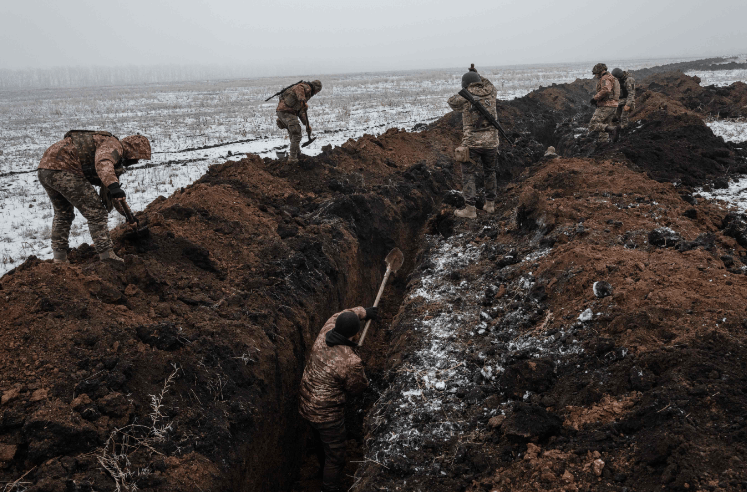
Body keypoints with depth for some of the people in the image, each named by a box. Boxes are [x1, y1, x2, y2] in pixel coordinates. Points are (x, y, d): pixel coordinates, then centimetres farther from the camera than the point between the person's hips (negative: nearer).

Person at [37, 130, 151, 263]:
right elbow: (103, 164, -28)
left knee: (62, 214, 27)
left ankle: (59, 259, 28)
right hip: (62, 171, -11)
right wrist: (115, 187, -41)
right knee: (96, 213, -5)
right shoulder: (114, 145, -4)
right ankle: (107, 257, -7)